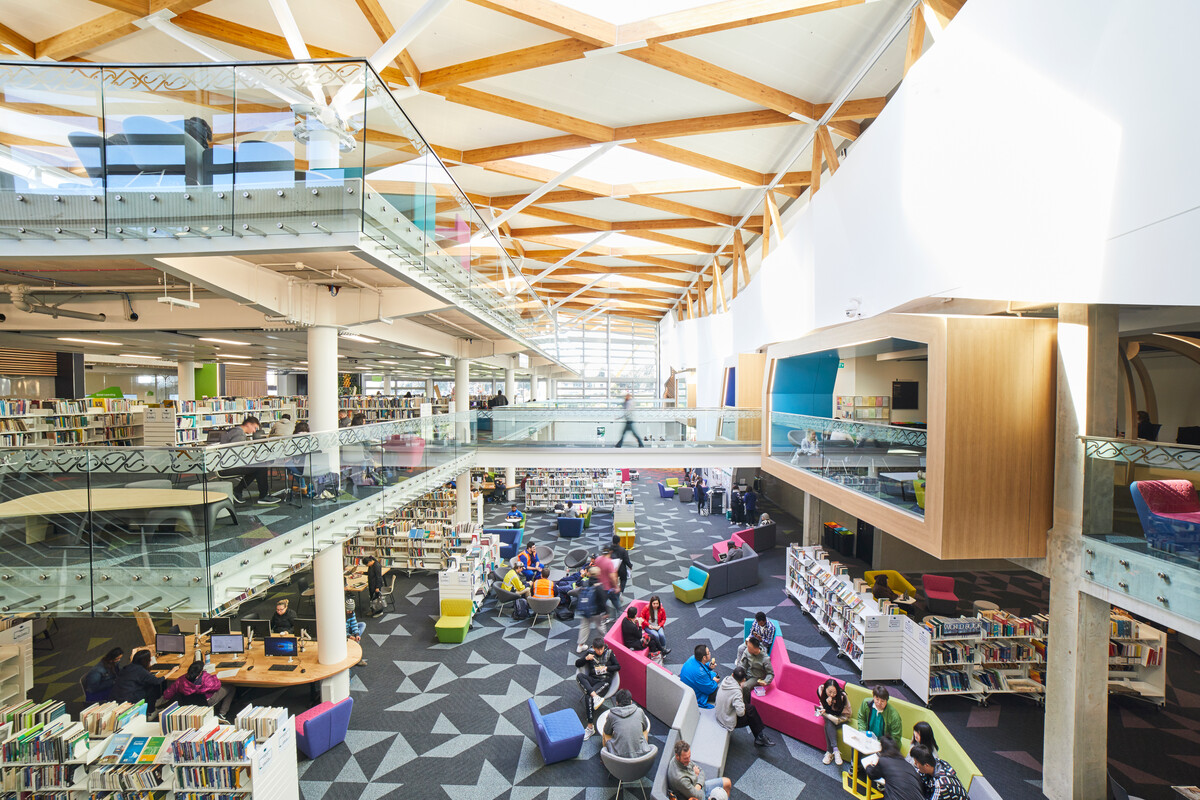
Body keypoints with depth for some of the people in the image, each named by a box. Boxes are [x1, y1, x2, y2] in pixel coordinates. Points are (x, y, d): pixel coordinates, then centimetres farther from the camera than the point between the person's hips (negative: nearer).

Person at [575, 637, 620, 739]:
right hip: (593, 680, 3)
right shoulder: (590, 653, 9)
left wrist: (606, 668, -8)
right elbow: (577, 664, 8)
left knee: (588, 697, -29)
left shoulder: (609, 653, 4)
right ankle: (595, 697, -40)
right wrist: (586, 658, -11)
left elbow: (618, 667, 6)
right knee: (579, 675, -29)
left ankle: (590, 727, -20)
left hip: (605, 680, -3)